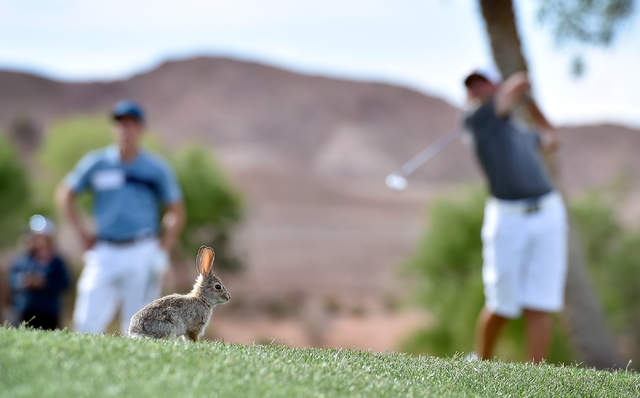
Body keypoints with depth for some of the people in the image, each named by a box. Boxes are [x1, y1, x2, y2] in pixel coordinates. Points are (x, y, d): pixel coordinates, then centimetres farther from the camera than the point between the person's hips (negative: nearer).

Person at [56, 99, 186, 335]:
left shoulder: (157, 168, 4)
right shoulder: (96, 163, 6)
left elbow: (176, 213, 9)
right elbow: (65, 195, 17)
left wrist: (162, 253, -1)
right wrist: (82, 233, 7)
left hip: (142, 254, -1)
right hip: (104, 252, 1)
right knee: (87, 325, -5)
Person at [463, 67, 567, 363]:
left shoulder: (520, 129, 24)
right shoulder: (477, 118, 4)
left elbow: (550, 140, 45)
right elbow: (520, 83, 0)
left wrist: (528, 100, 44)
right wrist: (520, 88, 23)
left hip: (548, 214, 4)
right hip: (507, 217, -4)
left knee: (539, 307, -4)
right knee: (502, 307, -1)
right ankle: (480, 365, 24)